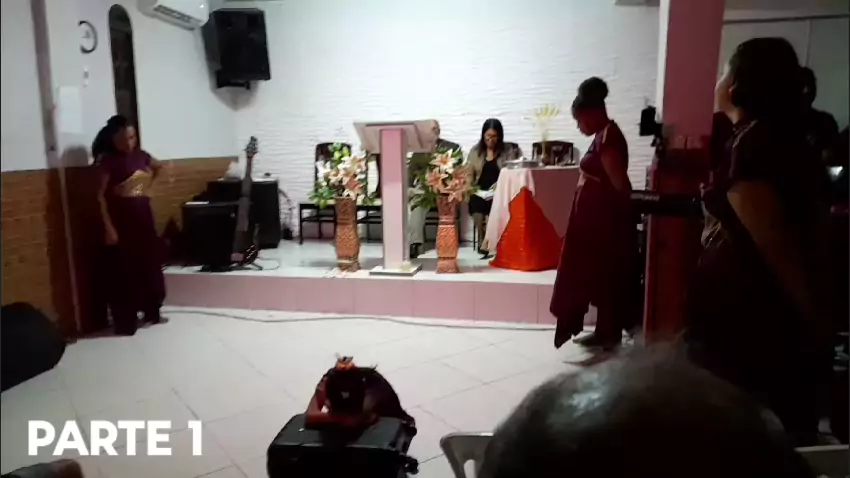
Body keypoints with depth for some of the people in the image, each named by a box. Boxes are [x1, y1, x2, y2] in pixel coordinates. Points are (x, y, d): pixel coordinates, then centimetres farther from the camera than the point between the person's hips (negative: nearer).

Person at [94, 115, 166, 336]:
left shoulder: (140, 155, 5)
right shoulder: (107, 161, -13)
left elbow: (158, 167, 28)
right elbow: (100, 196, -16)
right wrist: (108, 227, -19)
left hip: (143, 217, 7)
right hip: (121, 220, -6)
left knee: (150, 264, 13)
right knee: (124, 271, -1)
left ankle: (152, 313, 28)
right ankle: (124, 323, 9)